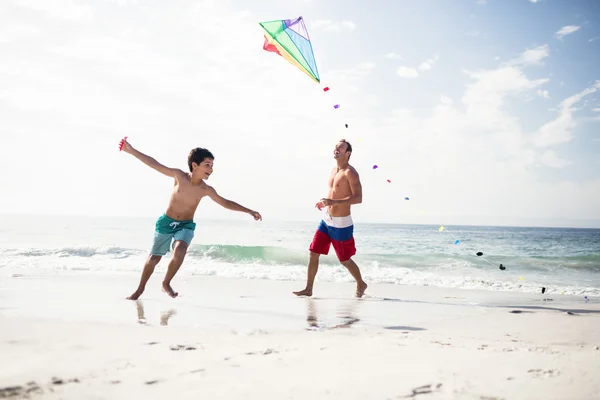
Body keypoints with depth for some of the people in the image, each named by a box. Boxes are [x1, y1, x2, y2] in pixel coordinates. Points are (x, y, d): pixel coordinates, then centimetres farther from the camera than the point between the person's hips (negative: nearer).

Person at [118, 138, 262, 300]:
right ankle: (140, 289, 31)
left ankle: (166, 283, -3)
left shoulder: (206, 190, -10)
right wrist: (131, 150, -10)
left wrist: (249, 211, -1)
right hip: (166, 222, 0)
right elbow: (154, 164, -10)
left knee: (179, 252, -28)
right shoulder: (179, 175, -15)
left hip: (186, 226, 1)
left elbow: (226, 203, 1)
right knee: (154, 258, 8)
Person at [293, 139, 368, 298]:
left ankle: (361, 285, 29)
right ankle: (308, 289, 10)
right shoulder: (334, 171, 11)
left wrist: (333, 202, -30)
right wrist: (325, 202, 11)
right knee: (313, 253, 2)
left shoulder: (350, 173, -14)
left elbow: (358, 198, -24)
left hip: (341, 224, -8)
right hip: (326, 220, 8)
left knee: (345, 260, 5)